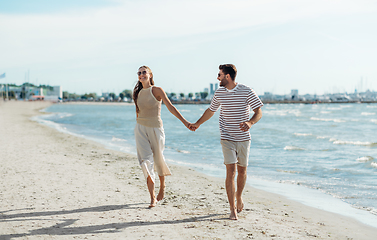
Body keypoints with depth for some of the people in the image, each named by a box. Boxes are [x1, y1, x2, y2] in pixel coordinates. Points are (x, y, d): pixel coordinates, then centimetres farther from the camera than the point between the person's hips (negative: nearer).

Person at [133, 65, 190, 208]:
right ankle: (152, 198, -7)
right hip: (140, 128, 3)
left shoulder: (157, 90, -7)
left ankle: (162, 185, 39)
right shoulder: (138, 93, 7)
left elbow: (170, 107, -15)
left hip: (155, 128, -3)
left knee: (158, 159, 9)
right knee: (146, 160, -9)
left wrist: (184, 121, -24)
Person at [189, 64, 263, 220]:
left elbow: (258, 112, -8)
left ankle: (239, 197, 38)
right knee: (231, 171, -10)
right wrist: (197, 124, 27)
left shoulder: (247, 91, -7)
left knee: (242, 171, 10)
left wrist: (250, 122, -28)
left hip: (244, 138, -1)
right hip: (227, 138, 1)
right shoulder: (219, 93, 3)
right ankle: (233, 210, -8)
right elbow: (210, 110, 20)